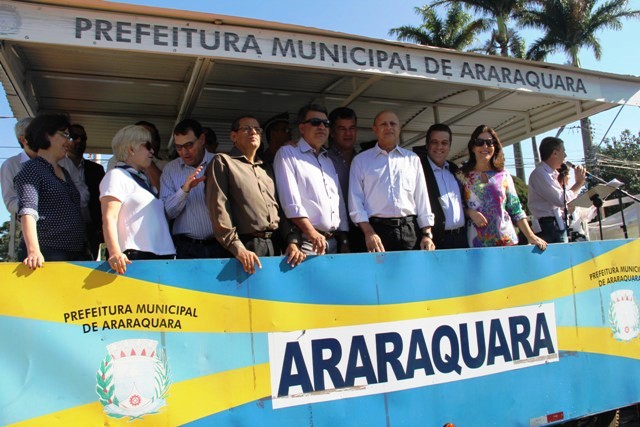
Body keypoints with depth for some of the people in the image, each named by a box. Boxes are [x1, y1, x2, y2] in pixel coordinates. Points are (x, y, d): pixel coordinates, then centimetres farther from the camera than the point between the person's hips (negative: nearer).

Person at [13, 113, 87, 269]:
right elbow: (28, 211, -15)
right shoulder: (32, 168, -1)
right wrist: (34, 251, -29)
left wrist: (86, 249, 11)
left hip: (77, 254, 6)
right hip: (47, 253, -6)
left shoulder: (64, 173, 21)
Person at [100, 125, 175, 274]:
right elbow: (109, 218, -15)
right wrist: (115, 253, -28)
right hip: (135, 258, -7)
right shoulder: (116, 175, -1)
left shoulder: (143, 178, 22)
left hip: (162, 255, 8)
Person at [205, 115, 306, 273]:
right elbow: (218, 207, -8)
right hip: (247, 247, -5)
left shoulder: (266, 170, 23)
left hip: (276, 246, 5)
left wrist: (292, 241, 0)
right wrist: (237, 248, -19)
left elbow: (282, 208, 17)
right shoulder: (223, 162, 5)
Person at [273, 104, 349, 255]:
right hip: (306, 240, -6)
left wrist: (344, 239, 12)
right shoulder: (287, 153, 0)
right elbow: (290, 201, -12)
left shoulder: (328, 161, 20)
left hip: (333, 241, 6)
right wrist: (312, 234, -19)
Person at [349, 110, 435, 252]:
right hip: (376, 229, -2)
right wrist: (368, 232, -9)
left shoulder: (413, 159, 16)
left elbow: (422, 198, 13)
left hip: (410, 230, 2)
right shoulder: (361, 160, 10)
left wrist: (427, 234, 4)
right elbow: (356, 199, 2)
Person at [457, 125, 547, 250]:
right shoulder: (462, 175, 3)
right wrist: (469, 212, -14)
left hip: (506, 240, 2)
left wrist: (531, 236, 4)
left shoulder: (503, 175, 10)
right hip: (476, 243, -2)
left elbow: (516, 209, 10)